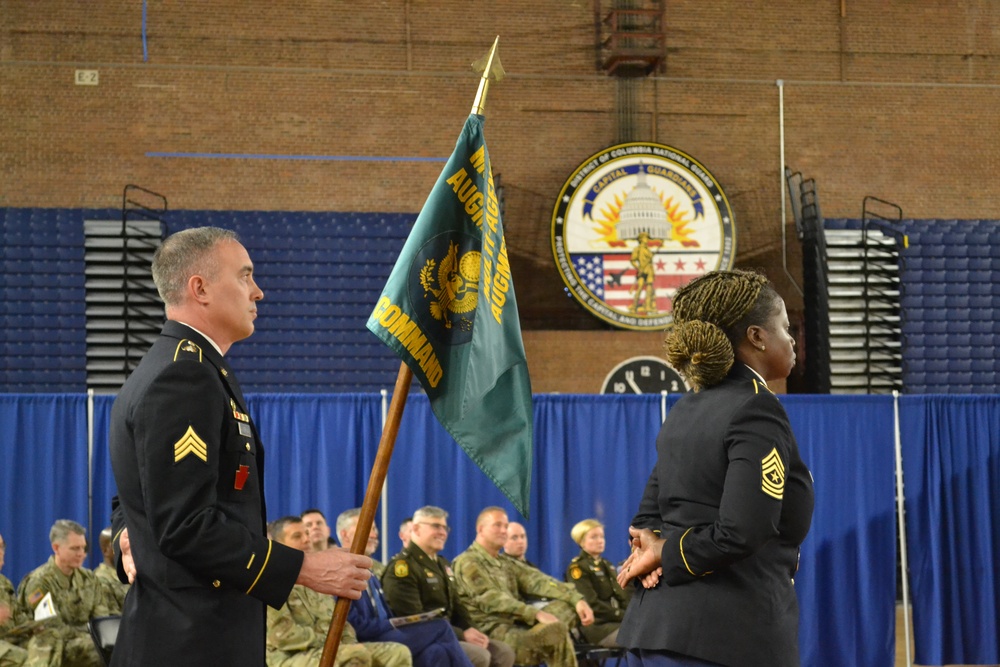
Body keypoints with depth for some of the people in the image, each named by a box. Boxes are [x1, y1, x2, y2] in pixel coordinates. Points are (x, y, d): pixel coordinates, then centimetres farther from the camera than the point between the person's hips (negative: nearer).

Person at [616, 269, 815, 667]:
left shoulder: (685, 410, 16)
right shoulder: (757, 410, -11)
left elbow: (649, 516, 17)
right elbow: (742, 532, -19)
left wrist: (660, 552, -3)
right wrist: (667, 554, -5)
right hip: (730, 635, -9)